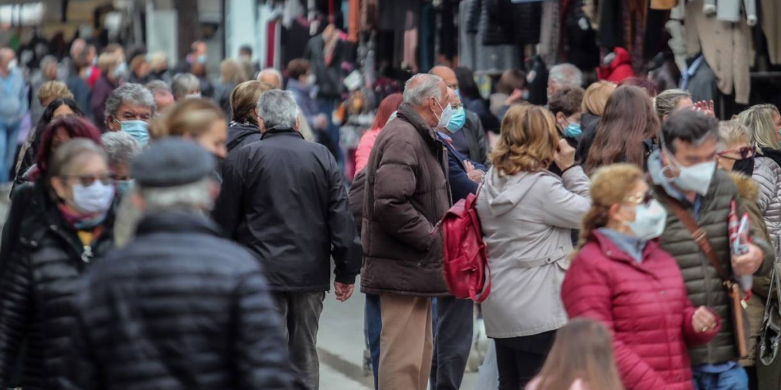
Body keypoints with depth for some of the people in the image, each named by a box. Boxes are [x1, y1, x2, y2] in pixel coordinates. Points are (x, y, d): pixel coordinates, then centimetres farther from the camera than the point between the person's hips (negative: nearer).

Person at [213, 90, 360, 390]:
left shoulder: (242, 158, -2)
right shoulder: (322, 157, 4)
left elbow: (224, 220, 0)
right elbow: (341, 219, 3)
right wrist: (346, 272, 7)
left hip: (263, 272, -3)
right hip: (311, 273, 3)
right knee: (305, 354, 12)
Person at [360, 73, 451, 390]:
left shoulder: (419, 137, 18)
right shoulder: (402, 138, -16)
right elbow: (390, 203, -26)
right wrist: (431, 239, -19)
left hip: (417, 266, 11)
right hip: (403, 268, -11)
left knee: (420, 351, 18)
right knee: (403, 357, -10)